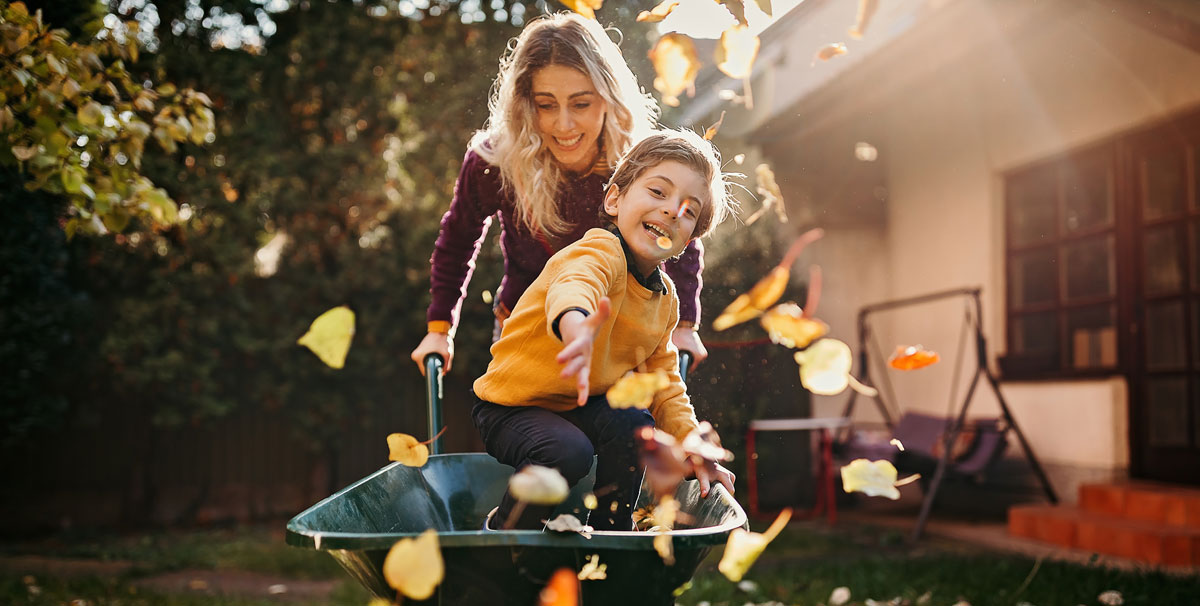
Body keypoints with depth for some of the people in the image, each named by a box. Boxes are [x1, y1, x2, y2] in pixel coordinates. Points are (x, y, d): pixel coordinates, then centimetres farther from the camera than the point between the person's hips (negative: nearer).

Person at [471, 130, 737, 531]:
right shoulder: (601, 253, -25)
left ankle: (610, 530, 1)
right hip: (512, 405, -7)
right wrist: (577, 326, -76)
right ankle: (498, 534, -7)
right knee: (568, 452, -31)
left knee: (634, 424, -20)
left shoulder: (665, 298, 1)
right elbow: (572, 287, -51)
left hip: (583, 407, 7)